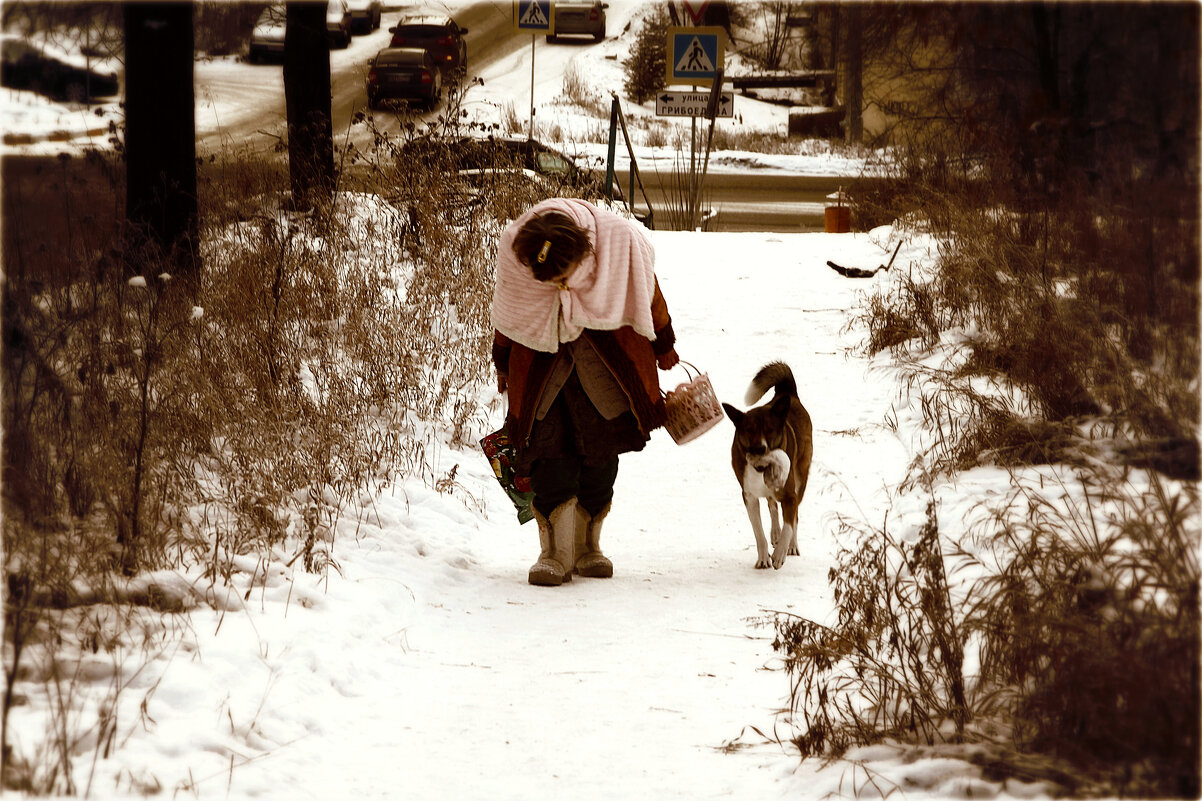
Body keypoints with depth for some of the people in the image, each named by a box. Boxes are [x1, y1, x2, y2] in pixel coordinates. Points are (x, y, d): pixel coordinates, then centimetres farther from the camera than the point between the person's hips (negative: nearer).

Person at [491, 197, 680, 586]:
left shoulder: (620, 241, -27)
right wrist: (503, 365, 11)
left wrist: (663, 345, 10)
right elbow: (506, 313, -3)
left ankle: (587, 545, 13)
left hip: (607, 359, 0)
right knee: (550, 448, -11)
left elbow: (649, 296, -5)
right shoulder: (513, 250, -24)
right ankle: (556, 551, -9)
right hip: (540, 363, 0)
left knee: (601, 450, 1)